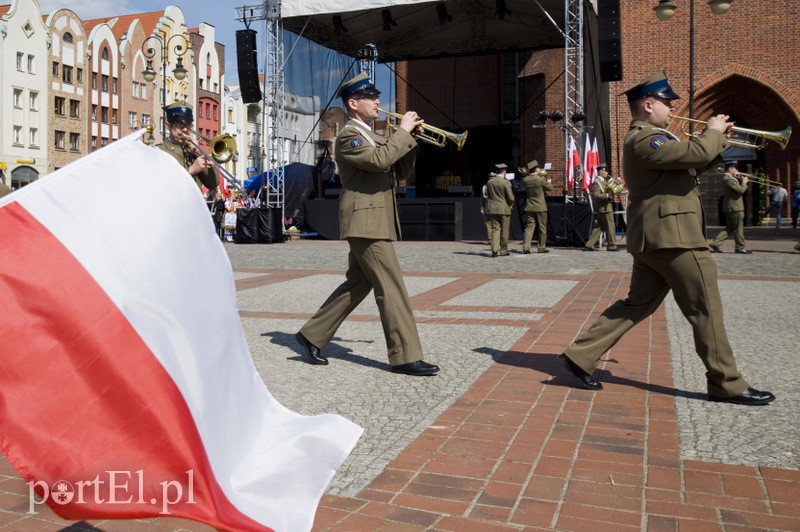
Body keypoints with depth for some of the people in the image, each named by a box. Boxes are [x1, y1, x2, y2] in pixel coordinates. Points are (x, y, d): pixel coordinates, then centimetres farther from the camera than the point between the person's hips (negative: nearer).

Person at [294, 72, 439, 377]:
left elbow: (399, 172, 19)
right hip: (365, 222, -10)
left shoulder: (373, 137, 23)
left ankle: (313, 335, 21)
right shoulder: (348, 135, -8)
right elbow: (379, 160, -25)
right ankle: (405, 356, -5)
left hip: (374, 222, 10)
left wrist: (410, 139, 7)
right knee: (391, 289, -10)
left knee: (357, 284, 13)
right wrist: (402, 131, -14)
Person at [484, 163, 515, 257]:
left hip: (492, 209, 4)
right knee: (504, 231, 7)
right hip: (504, 209, -4)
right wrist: (510, 204, 9)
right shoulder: (506, 182, -11)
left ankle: (495, 249, -7)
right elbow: (511, 198, -11)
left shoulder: (489, 182, 4)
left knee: (495, 229, 6)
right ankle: (503, 251, 14)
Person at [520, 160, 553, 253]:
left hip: (529, 207, 4)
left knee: (529, 227, 5)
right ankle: (542, 247, 13)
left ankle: (526, 247, -4)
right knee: (542, 228, 8)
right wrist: (549, 182, 20)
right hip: (540, 207, -4)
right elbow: (550, 188, -1)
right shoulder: (541, 179, -14)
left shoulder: (525, 180, -2)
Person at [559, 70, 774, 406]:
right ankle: (727, 384, 10)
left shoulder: (647, 138, 21)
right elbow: (698, 153, -25)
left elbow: (692, 163, 27)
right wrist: (713, 131, -5)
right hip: (672, 237, -11)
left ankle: (581, 356, 10)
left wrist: (718, 139, 14)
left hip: (653, 239, 11)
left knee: (637, 305, 12)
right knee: (705, 310, -1)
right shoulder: (644, 139, -14)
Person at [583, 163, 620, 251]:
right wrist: (607, 195, -27)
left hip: (604, 208, 10)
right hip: (604, 208, -10)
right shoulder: (597, 182, -14)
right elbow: (596, 196, -22)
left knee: (599, 227, 9)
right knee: (610, 227, -1)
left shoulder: (604, 181, 16)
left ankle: (589, 245, 9)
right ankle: (611, 245, 7)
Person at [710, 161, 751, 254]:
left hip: (729, 207, 10)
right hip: (735, 207, -10)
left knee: (729, 228, 14)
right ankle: (740, 248, 8)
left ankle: (715, 244, 8)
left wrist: (740, 180, 8)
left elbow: (737, 187, 21)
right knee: (739, 228, 1)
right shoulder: (729, 179, -19)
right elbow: (741, 190, -22)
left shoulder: (726, 177, 13)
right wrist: (744, 182, -7)